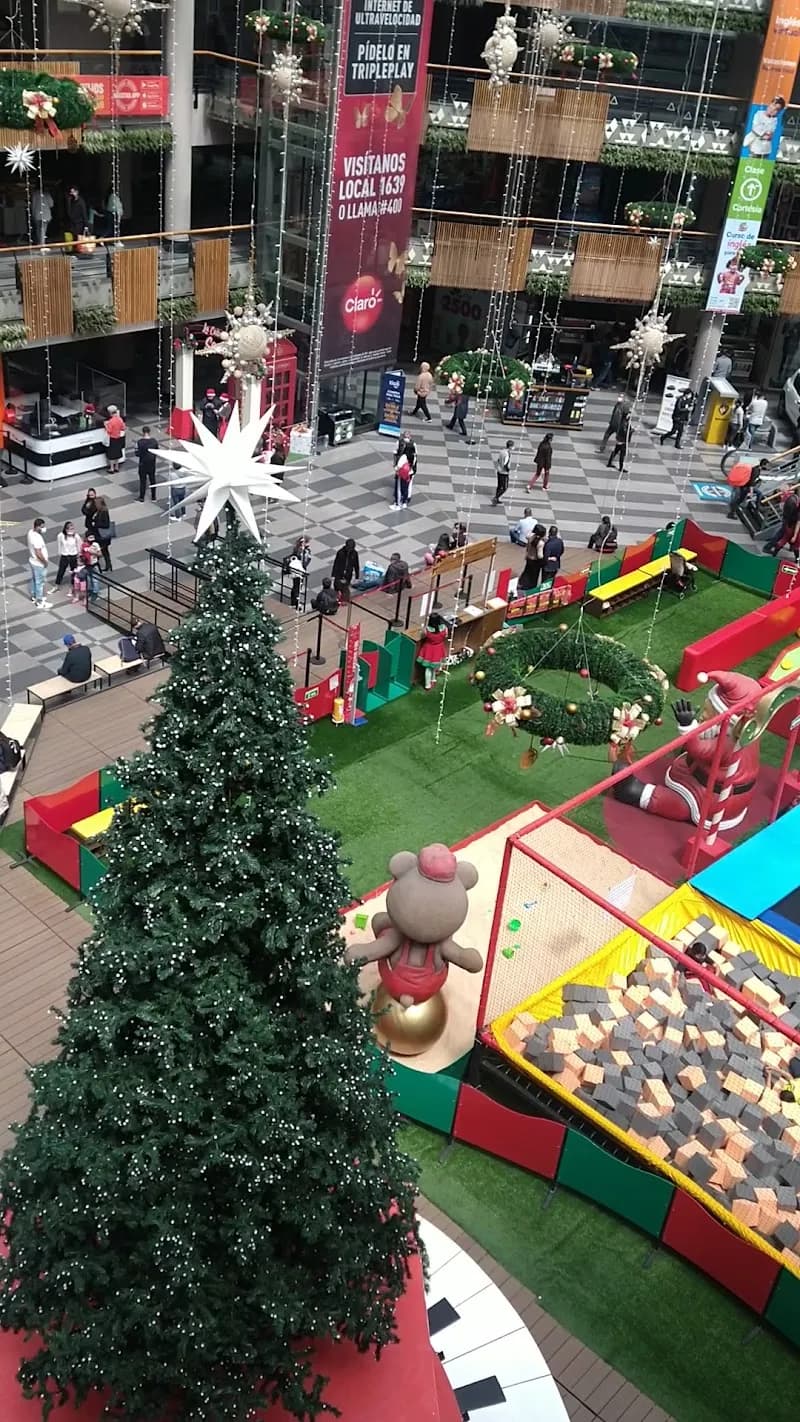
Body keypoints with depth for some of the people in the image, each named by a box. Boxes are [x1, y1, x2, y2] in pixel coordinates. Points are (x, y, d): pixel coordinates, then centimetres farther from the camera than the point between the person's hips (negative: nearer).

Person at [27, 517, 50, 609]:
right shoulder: (37, 538, -35)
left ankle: (34, 596, 44)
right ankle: (40, 602, 20)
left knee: (34, 579, 26)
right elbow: (39, 554, -30)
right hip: (39, 563, -9)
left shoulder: (30, 532, -6)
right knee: (39, 582, 6)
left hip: (32, 560, 9)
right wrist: (45, 562, -17)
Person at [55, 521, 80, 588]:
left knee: (74, 571, 14)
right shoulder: (61, 536, -17)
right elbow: (60, 547, -4)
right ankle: (57, 586, 36)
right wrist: (59, 557, 4)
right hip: (64, 556, 1)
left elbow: (79, 548, -6)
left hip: (74, 556, -1)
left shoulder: (76, 536, -18)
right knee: (61, 571, 16)